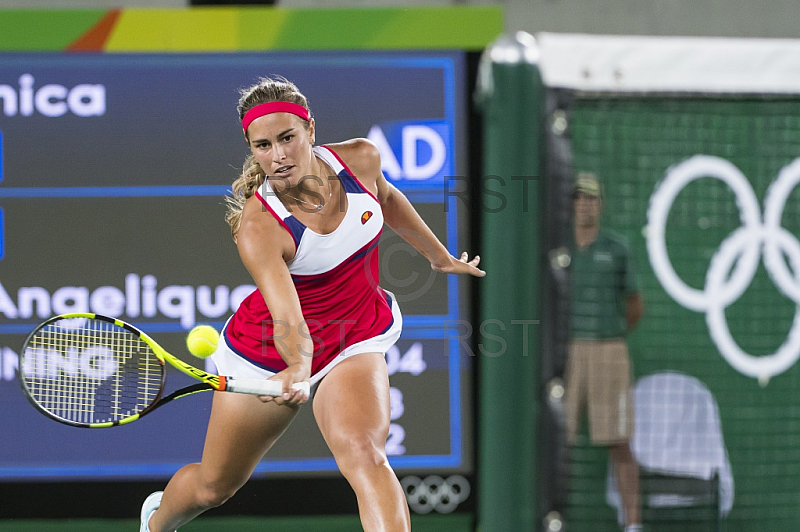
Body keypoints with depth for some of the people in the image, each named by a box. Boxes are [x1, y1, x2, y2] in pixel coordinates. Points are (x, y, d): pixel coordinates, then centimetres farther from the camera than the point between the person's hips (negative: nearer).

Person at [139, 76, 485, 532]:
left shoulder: (361, 159, -17)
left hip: (356, 340, 2)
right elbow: (286, 317, -44)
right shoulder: (258, 227, -32)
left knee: (365, 456, -30)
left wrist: (439, 255, 22)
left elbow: (387, 197, 9)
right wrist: (298, 369, -64)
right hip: (274, 354, -2)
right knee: (213, 486, 17)